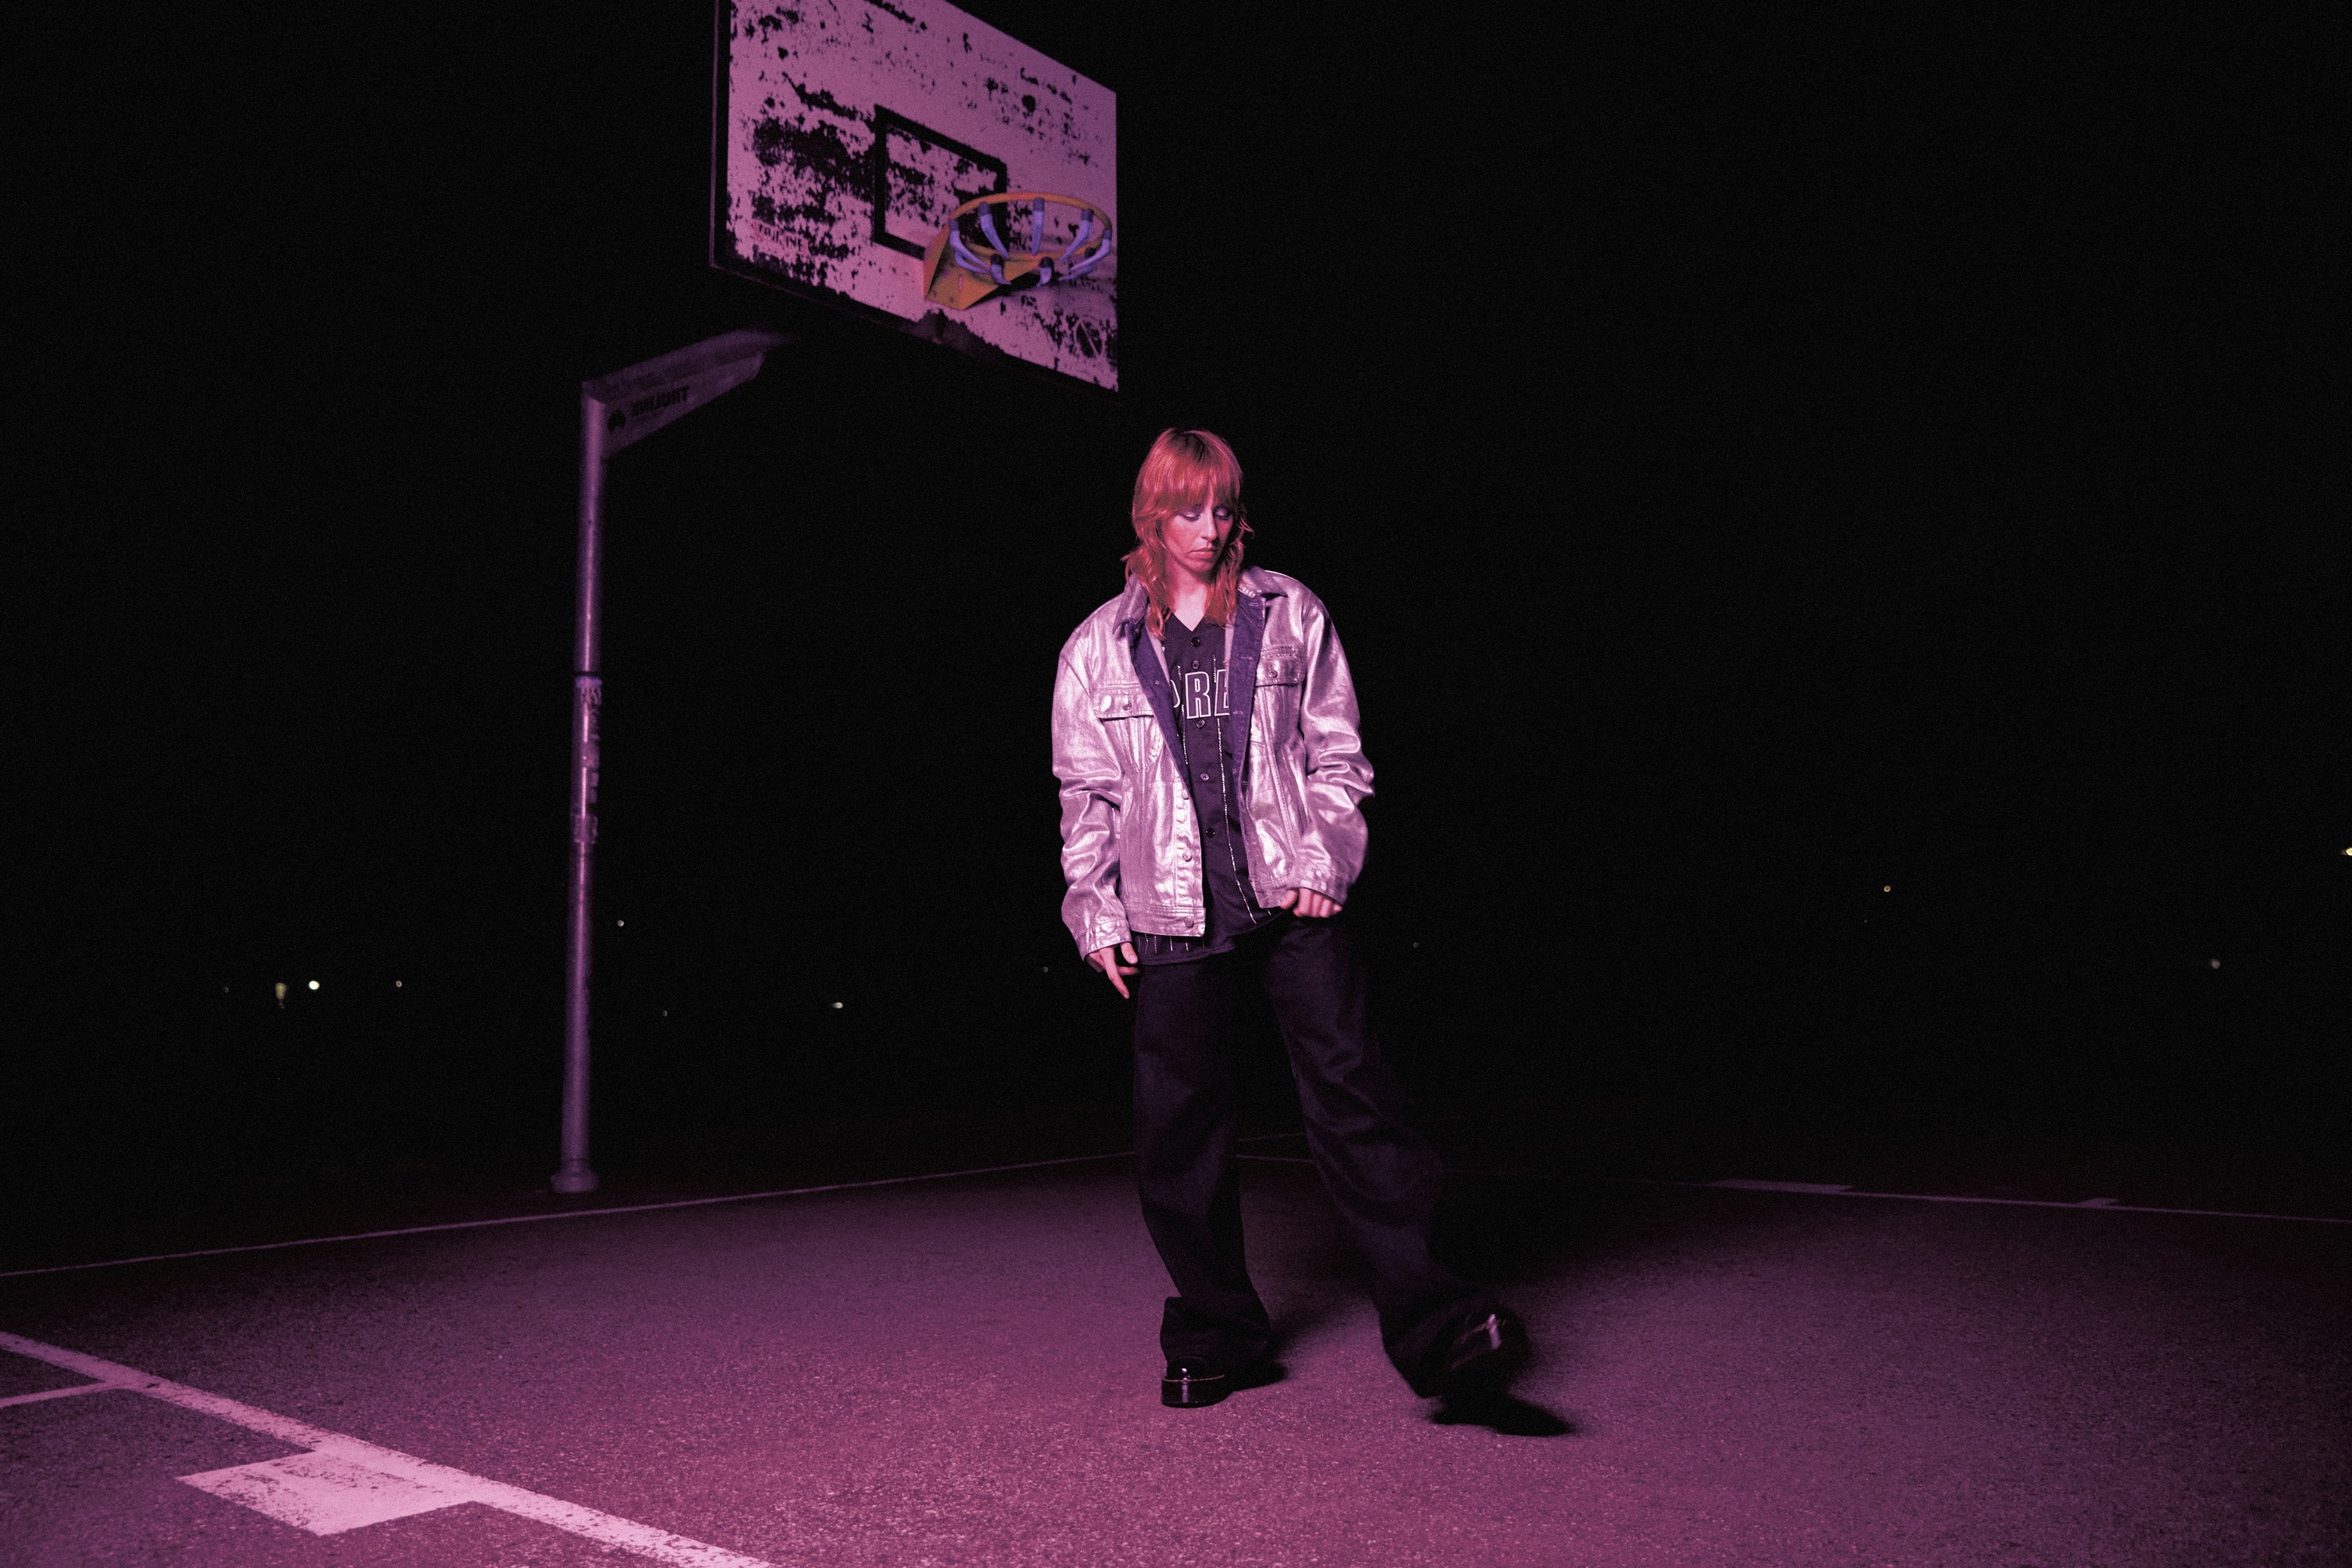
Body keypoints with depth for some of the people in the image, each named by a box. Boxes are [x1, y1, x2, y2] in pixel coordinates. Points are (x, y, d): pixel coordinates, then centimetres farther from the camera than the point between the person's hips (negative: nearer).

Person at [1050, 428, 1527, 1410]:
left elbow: (1336, 754, 10)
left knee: (1350, 1099, -8)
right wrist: (1097, 912, 4)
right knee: (1180, 1132, 4)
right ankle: (1217, 1338, 19)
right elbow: (1087, 795, 12)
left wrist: (1327, 859, -4)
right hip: (1171, 920, 1)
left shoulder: (1290, 614, 9)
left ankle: (1430, 1322, -5)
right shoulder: (1098, 649, 10)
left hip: (1293, 900, -1)